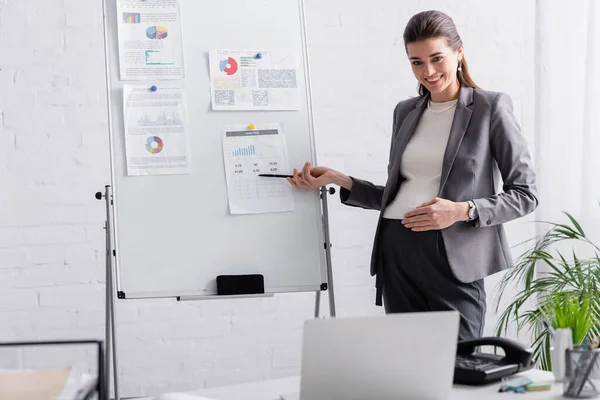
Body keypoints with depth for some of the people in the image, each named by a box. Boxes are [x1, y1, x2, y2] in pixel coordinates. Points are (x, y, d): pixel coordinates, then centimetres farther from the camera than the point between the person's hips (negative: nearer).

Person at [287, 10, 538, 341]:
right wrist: (339, 181, 8)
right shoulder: (405, 112, 14)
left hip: (451, 256, -4)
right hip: (396, 252, 5)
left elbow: (524, 194, -3)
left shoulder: (490, 108, -1)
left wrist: (462, 211, -16)